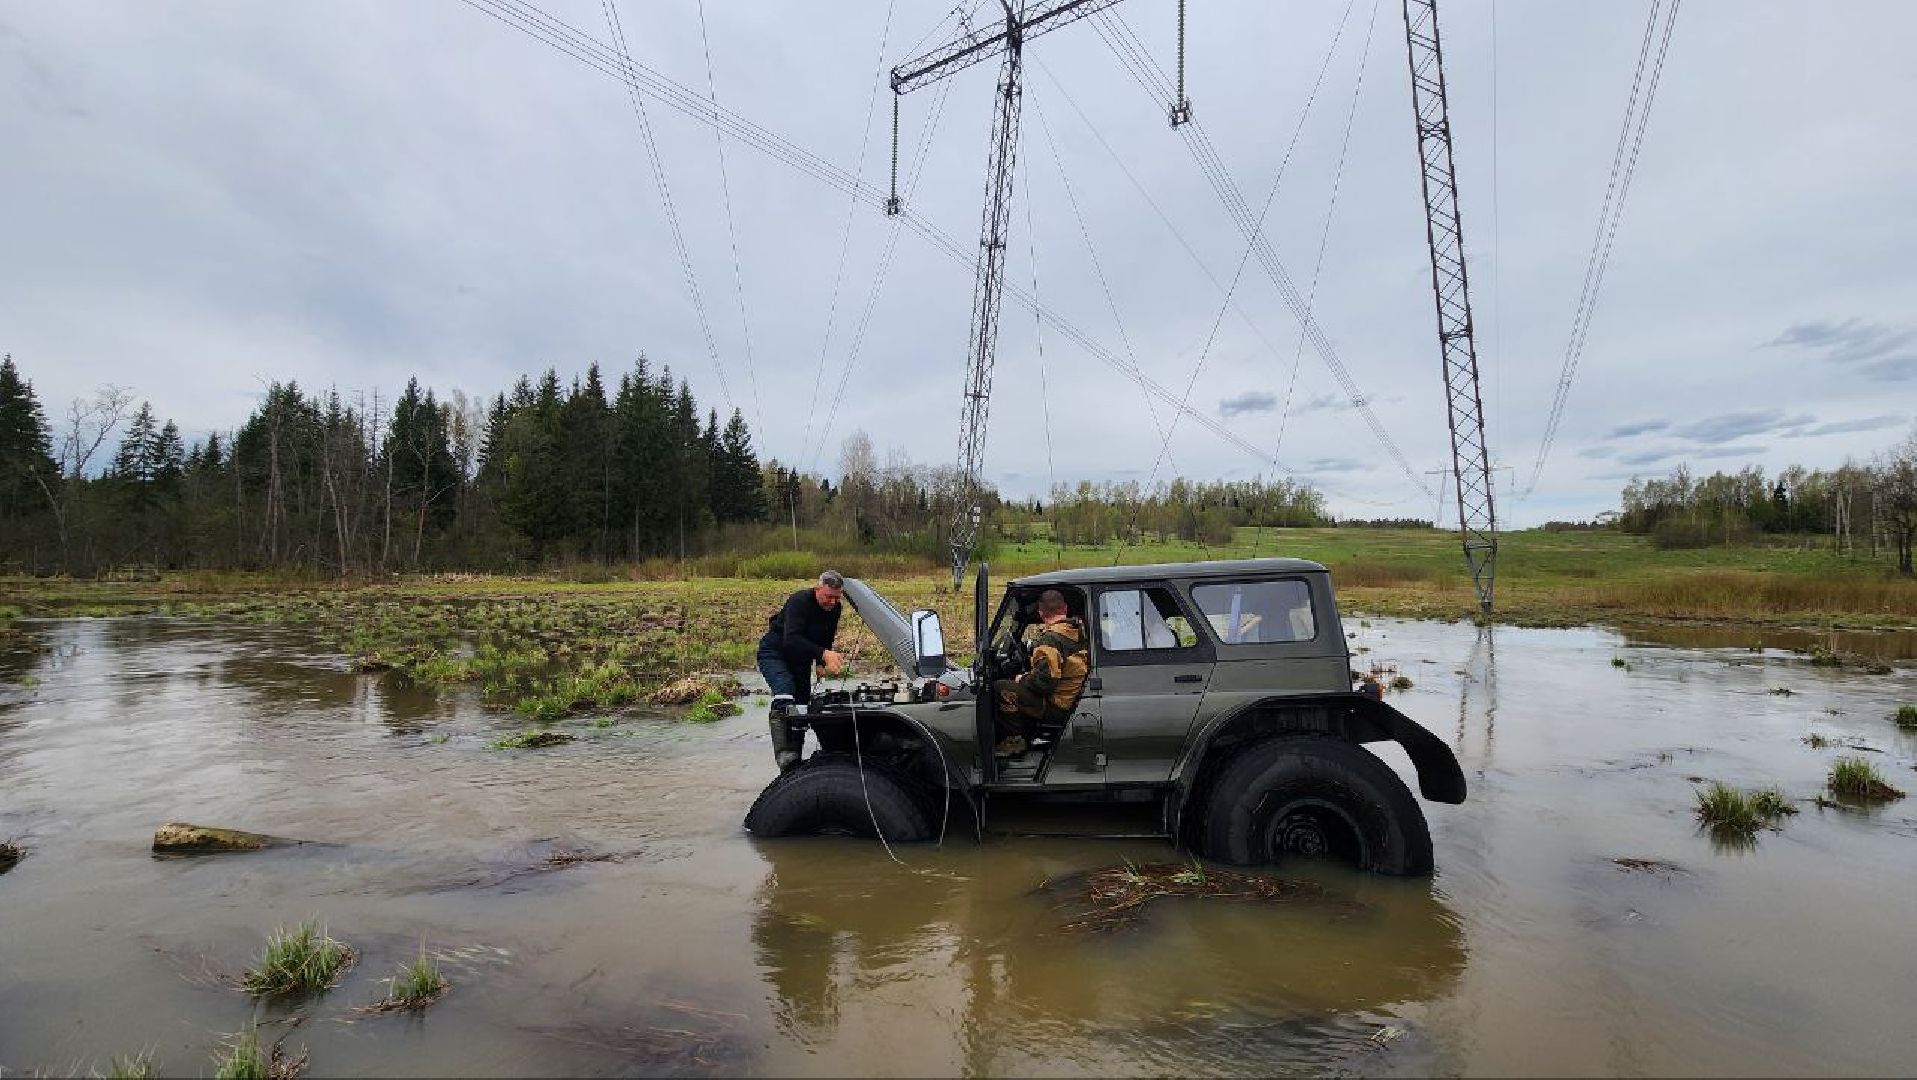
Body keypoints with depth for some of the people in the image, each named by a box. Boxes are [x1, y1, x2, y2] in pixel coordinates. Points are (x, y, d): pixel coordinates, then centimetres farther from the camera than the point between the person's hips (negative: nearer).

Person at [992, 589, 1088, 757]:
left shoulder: (1050, 639, -22)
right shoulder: (1080, 631, 4)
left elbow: (1045, 681, -27)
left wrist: (1023, 680, -6)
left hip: (1057, 708, -9)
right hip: (1074, 700, 9)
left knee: (1001, 688, -8)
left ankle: (1015, 740, 0)